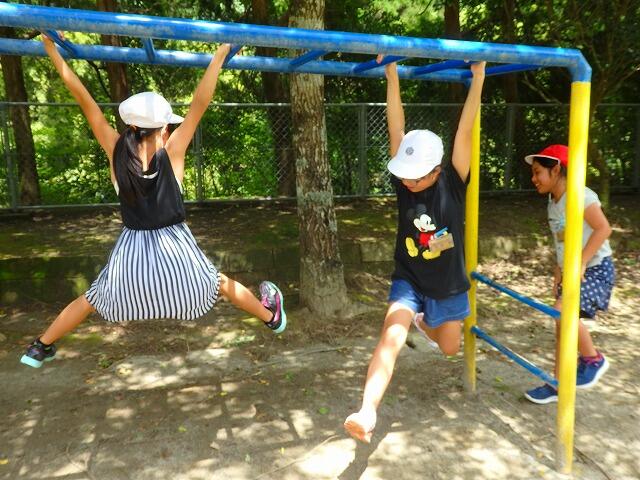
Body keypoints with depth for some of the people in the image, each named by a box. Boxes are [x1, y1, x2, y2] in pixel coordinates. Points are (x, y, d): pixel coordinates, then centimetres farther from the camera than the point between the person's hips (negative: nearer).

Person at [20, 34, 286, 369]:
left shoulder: (116, 150, -11)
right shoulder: (171, 152, -17)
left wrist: (52, 49, -4)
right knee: (219, 283, 20)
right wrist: (220, 55, -13)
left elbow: (85, 101, -8)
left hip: (132, 250, 2)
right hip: (173, 248, -2)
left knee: (93, 299, 24)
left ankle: (41, 347, 37)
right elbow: (199, 105, -17)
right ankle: (271, 317, 37)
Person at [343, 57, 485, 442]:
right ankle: (368, 413, -28)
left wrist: (478, 79, -26)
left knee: (449, 347, 21)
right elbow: (396, 130, -20)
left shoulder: (454, 184, -15)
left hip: (449, 286, 2)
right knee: (391, 338, -24)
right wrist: (392, 77, -23)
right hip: (408, 281, -1)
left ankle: (424, 322, 54)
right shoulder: (403, 181, -13)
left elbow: (465, 131, -22)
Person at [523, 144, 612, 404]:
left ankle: (593, 359, -1)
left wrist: (580, 264, -24)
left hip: (596, 269, -8)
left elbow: (603, 228, -23)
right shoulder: (552, 203, 9)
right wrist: (558, 275, 15)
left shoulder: (580, 195, -16)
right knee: (563, 326, 8)